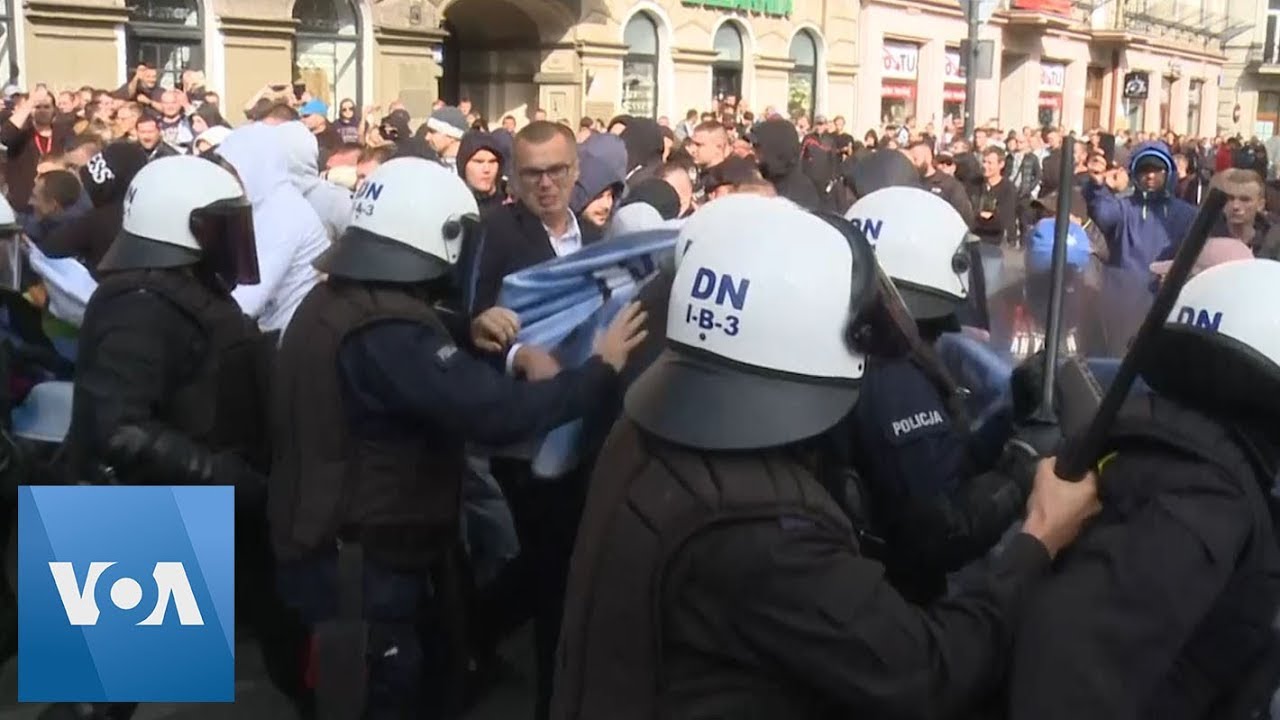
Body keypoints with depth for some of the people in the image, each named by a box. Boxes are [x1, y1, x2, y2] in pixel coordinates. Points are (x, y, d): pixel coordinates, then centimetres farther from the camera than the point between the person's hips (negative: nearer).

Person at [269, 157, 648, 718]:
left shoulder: (333, 300, 5)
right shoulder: (384, 329, -27)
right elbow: (499, 415, -33)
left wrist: (466, 336, 1)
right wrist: (602, 366, -22)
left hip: (326, 547, 10)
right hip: (367, 564, -10)